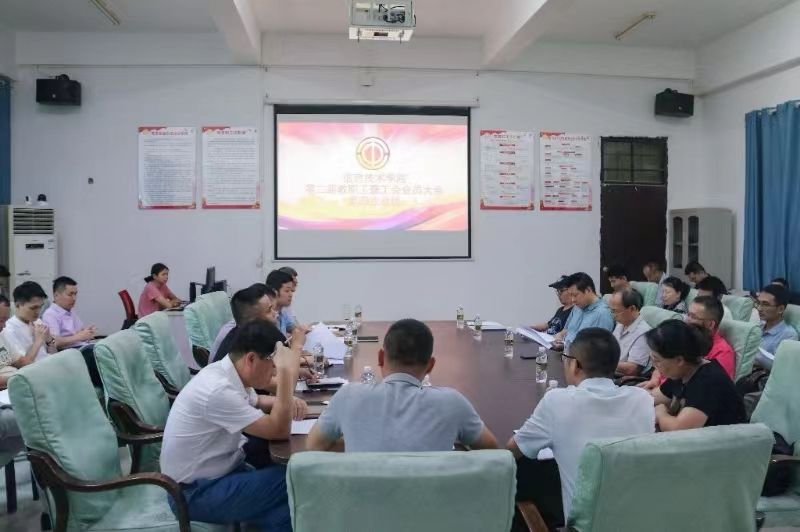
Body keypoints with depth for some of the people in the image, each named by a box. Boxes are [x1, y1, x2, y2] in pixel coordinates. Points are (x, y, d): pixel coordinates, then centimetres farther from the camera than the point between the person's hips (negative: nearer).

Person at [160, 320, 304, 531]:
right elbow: (279, 431, -26)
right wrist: (287, 372, -27)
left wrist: (288, 402, 1)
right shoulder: (218, 389, -27)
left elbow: (255, 401, 22)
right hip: (197, 493, -9)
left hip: (220, 471, 9)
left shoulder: (230, 374, 0)